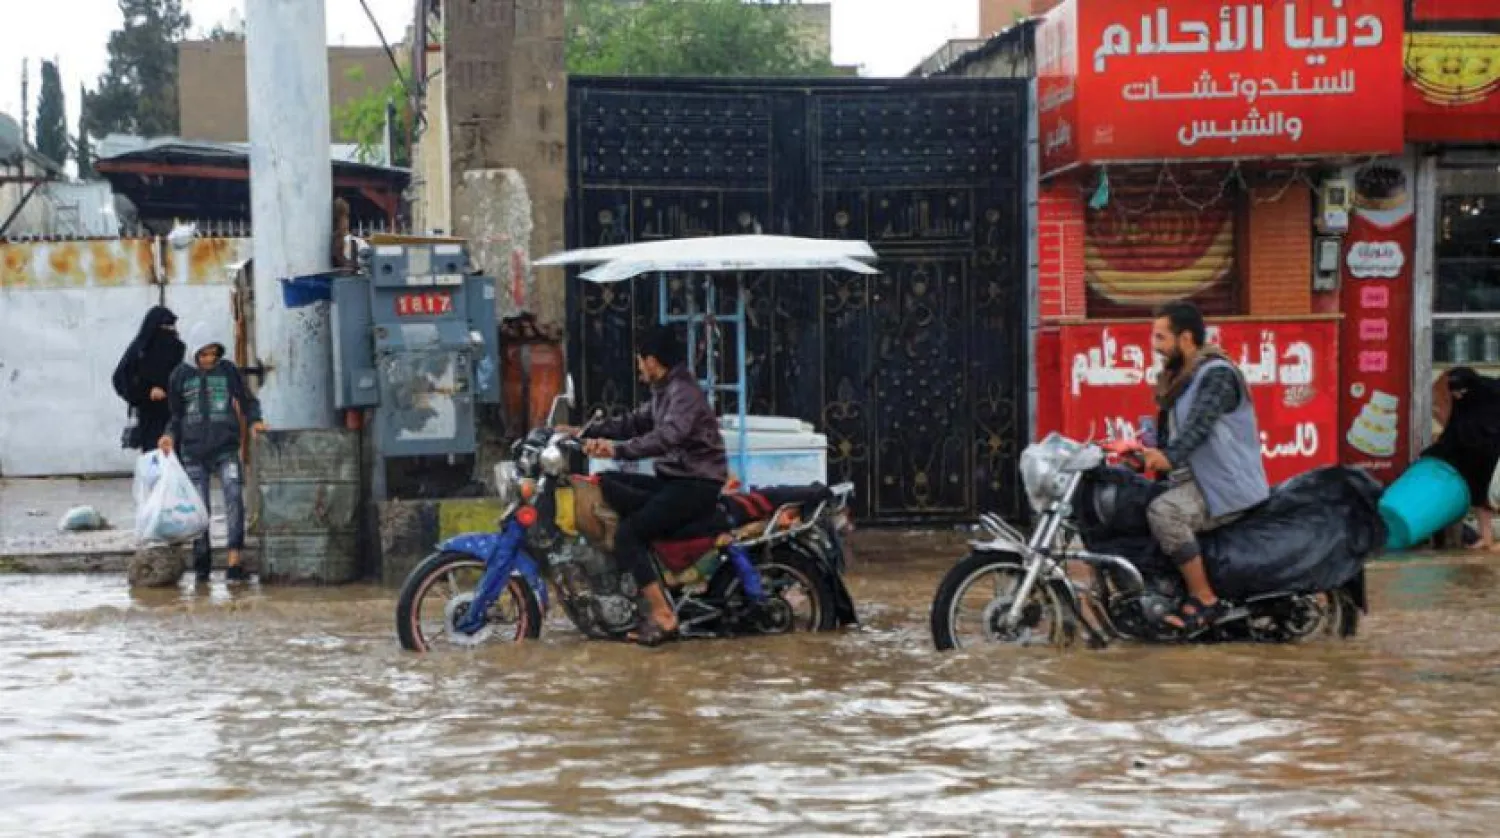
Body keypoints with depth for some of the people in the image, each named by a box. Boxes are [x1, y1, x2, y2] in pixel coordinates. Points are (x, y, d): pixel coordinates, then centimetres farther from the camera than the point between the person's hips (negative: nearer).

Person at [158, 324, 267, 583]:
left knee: (234, 498, -16)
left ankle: (235, 560, -18)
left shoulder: (228, 370, 3)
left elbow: (247, 401, 10)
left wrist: (255, 420, -9)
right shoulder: (182, 375, 5)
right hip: (194, 453, 1)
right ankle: (202, 563, 15)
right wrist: (170, 435, -2)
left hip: (226, 449, -1)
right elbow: (177, 415, 15)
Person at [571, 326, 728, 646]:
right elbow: (634, 422, 24)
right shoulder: (664, 392, 17)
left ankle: (663, 616, -21)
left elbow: (667, 437, -32)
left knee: (628, 534, -22)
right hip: (672, 479, 10)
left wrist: (618, 449, -39)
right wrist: (586, 433, 15)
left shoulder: (684, 392, -15)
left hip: (697, 484, -10)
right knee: (605, 486, 2)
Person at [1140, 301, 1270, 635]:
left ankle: (1205, 602, -25)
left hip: (1228, 485, -10)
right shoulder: (1179, 378, 18)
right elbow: (1168, 429, 15)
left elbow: (1200, 424, -27)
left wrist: (1169, 457, -37)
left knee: (1163, 512, -31)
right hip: (1196, 478, 10)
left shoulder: (1216, 374, -13)